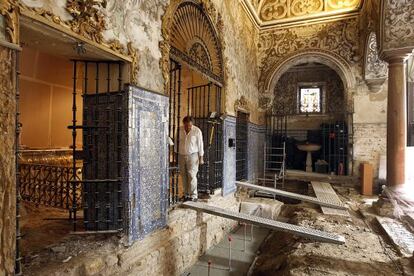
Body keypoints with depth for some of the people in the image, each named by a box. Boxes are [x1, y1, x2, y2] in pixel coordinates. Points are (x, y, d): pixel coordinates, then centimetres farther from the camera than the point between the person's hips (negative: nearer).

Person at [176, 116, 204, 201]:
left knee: (191, 175, -9)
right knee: (184, 176, 7)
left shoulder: (197, 131, -9)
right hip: (181, 156, 4)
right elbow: (177, 142, 9)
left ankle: (193, 196, -2)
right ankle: (186, 194, 18)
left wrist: (201, 158, -5)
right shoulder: (180, 130, 0)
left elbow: (200, 145, -5)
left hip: (192, 156, -4)